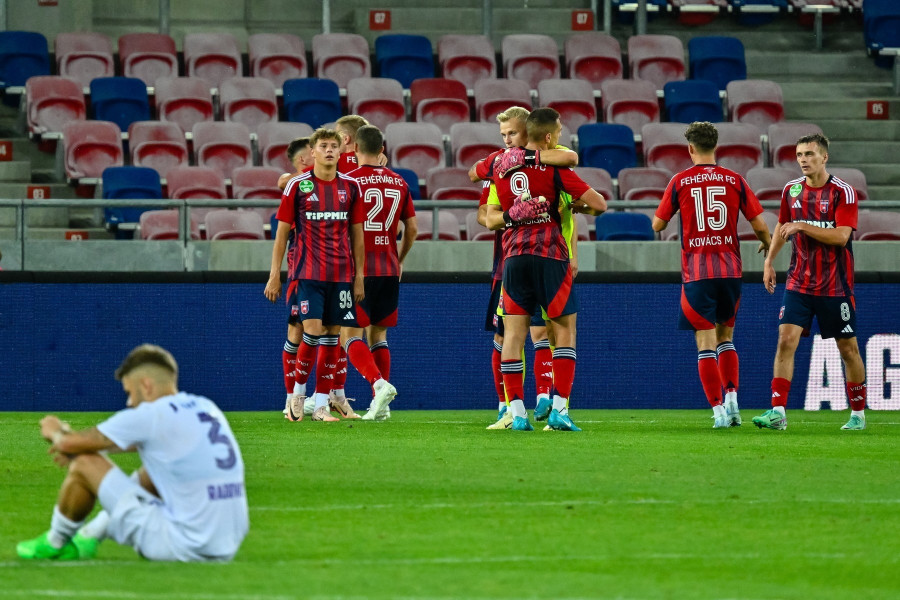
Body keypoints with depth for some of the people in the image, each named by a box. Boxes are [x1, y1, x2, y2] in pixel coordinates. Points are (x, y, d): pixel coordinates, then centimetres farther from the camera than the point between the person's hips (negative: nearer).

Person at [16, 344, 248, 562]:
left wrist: (56, 432, 23)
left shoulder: (151, 416, -10)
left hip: (183, 547, -8)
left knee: (85, 464, 1)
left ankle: (53, 543, 25)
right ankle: (89, 536, 45)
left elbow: (70, 444, -1)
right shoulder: (207, 409, 12)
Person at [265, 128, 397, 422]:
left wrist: (359, 276, 8)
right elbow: (282, 232, 3)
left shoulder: (350, 186, 7)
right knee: (313, 331, -14)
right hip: (308, 272, -3)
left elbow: (357, 234, 12)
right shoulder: (297, 185, -1)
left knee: (332, 335, 2)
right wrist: (274, 274, 0)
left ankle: (321, 404, 7)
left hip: (342, 274, 3)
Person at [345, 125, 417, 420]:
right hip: (389, 270, 5)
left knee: (350, 335, -2)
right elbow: (412, 228, 11)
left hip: (359, 270, -5)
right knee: (378, 335, 13)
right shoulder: (399, 183, 8)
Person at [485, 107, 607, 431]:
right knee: (565, 329, 6)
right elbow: (599, 204, -3)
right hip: (549, 255, -4)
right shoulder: (553, 165, -2)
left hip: (513, 257, 4)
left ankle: (517, 411, -3)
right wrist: (580, 206, 15)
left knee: (514, 332, 4)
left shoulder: (502, 166, 11)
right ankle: (559, 409, -3)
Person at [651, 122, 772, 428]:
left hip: (696, 272, -2)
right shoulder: (734, 180, 3)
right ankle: (731, 397, 5)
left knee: (705, 343, -2)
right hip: (730, 269, 2)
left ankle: (718, 410, -9)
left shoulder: (680, 181, 0)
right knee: (725, 337, 19)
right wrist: (767, 245, 24)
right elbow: (759, 224, 3)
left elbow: (657, 225, 6)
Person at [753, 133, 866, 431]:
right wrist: (769, 261, 16)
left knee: (848, 348, 5)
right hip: (799, 282, 3)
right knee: (786, 339, -12)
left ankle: (858, 414, 21)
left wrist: (803, 227, -22)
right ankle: (777, 412, -15)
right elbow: (782, 227, 22)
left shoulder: (842, 191, -10)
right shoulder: (791, 190, 6)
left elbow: (841, 236, -19)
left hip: (835, 287, -3)